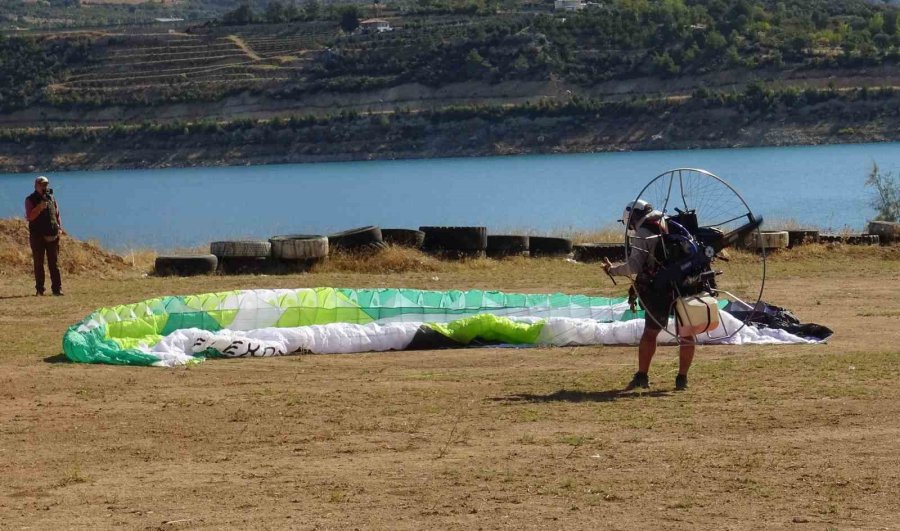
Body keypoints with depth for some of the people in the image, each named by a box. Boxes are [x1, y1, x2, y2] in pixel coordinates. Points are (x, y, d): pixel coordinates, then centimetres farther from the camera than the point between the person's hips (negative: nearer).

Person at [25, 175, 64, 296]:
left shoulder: (51, 198, 12)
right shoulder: (30, 200, -1)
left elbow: (57, 214, 18)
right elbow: (29, 217, -11)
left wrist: (59, 228, 5)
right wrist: (40, 208, -23)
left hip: (52, 236, 3)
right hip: (37, 236, -3)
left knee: (54, 263, 1)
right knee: (38, 263, 1)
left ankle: (57, 288, 1)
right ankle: (39, 289, 5)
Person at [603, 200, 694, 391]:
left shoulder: (642, 234, -5)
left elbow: (634, 266, -11)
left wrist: (612, 269, 2)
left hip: (660, 291, -3)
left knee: (650, 332, 8)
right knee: (686, 333, 8)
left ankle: (642, 376, 10)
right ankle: (682, 378, 7)